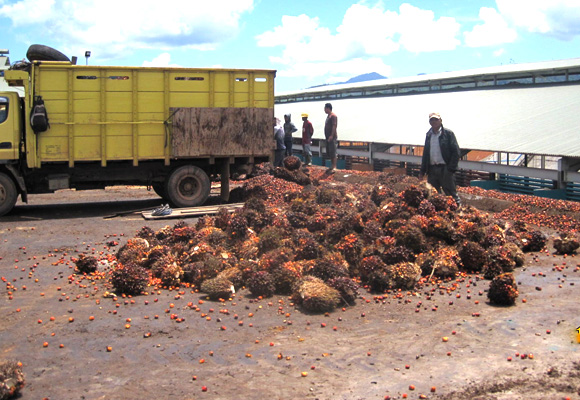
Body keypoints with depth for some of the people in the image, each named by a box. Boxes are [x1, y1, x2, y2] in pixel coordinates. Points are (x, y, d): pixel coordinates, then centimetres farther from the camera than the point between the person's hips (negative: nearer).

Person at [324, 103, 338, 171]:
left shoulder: (333, 116, -12)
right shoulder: (328, 116, 18)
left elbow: (334, 126, -19)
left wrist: (331, 136, -24)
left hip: (332, 137, -10)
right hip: (328, 137, 10)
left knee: (333, 152, -10)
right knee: (329, 153, 12)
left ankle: (334, 167, -9)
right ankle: (332, 166, 18)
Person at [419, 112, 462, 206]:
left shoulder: (448, 133, -1)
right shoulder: (429, 135, 16)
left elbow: (456, 152, -6)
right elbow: (425, 153, 21)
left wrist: (451, 168, -15)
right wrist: (422, 171, 15)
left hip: (445, 169, -5)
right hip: (432, 169, 6)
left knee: (450, 193, -4)